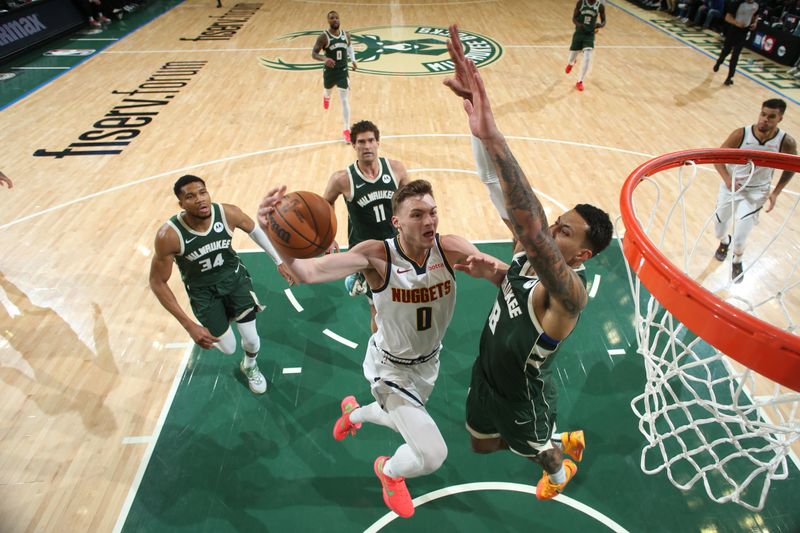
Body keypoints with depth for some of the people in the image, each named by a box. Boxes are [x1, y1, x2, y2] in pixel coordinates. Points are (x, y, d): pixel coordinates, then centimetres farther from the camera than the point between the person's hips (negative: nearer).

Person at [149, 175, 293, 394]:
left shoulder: (228, 213, -25)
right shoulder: (169, 236, -31)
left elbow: (254, 230, -1)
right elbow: (157, 282, -20)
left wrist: (279, 261, 0)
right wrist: (189, 325, -25)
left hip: (234, 276, 1)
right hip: (203, 290, -1)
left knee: (252, 340, 0)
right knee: (228, 349, 5)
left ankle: (250, 366, 38)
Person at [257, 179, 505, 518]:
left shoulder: (450, 248, -22)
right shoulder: (377, 254, -32)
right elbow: (307, 273, -42)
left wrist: (489, 266, -48)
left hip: (429, 360, 5)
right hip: (392, 367, -5)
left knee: (409, 422, 30)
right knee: (433, 456, -11)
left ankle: (353, 412, 64)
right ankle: (388, 470, 27)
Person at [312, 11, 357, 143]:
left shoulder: (346, 34, -2)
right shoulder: (323, 37, -15)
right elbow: (313, 54, -17)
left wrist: (353, 60, 12)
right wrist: (325, 59, -35)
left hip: (343, 71, 1)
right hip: (330, 71, -1)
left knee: (345, 100, -7)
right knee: (327, 91, 25)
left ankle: (346, 130, -2)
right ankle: (326, 97, 67)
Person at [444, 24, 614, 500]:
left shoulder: (570, 290, -40)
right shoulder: (530, 256, -17)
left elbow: (532, 233, -57)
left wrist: (492, 136, -69)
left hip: (523, 393, -7)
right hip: (488, 372, 7)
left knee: (540, 448, 27)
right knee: (482, 444, 30)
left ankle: (560, 468, 64)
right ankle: (561, 439, 53)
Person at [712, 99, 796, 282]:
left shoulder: (787, 142, -16)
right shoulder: (740, 134, -20)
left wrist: (776, 193, -5)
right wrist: (727, 178, -25)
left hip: (756, 192, -1)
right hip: (731, 186, 1)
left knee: (739, 238, -9)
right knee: (719, 230, 15)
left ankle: (737, 261, 26)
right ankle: (725, 241, 55)